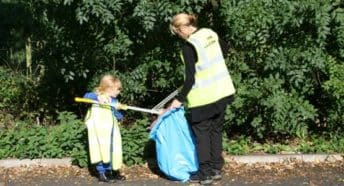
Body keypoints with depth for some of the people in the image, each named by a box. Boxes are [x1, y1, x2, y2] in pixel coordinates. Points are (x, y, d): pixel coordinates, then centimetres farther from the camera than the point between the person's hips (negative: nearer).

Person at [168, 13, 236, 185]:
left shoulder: (189, 46, -17)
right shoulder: (209, 33, 4)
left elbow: (190, 78, -17)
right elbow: (225, 49, 22)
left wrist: (179, 99, -9)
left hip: (203, 97, -7)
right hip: (221, 91, 7)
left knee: (202, 134, 5)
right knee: (216, 130, 15)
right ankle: (216, 169, 22)